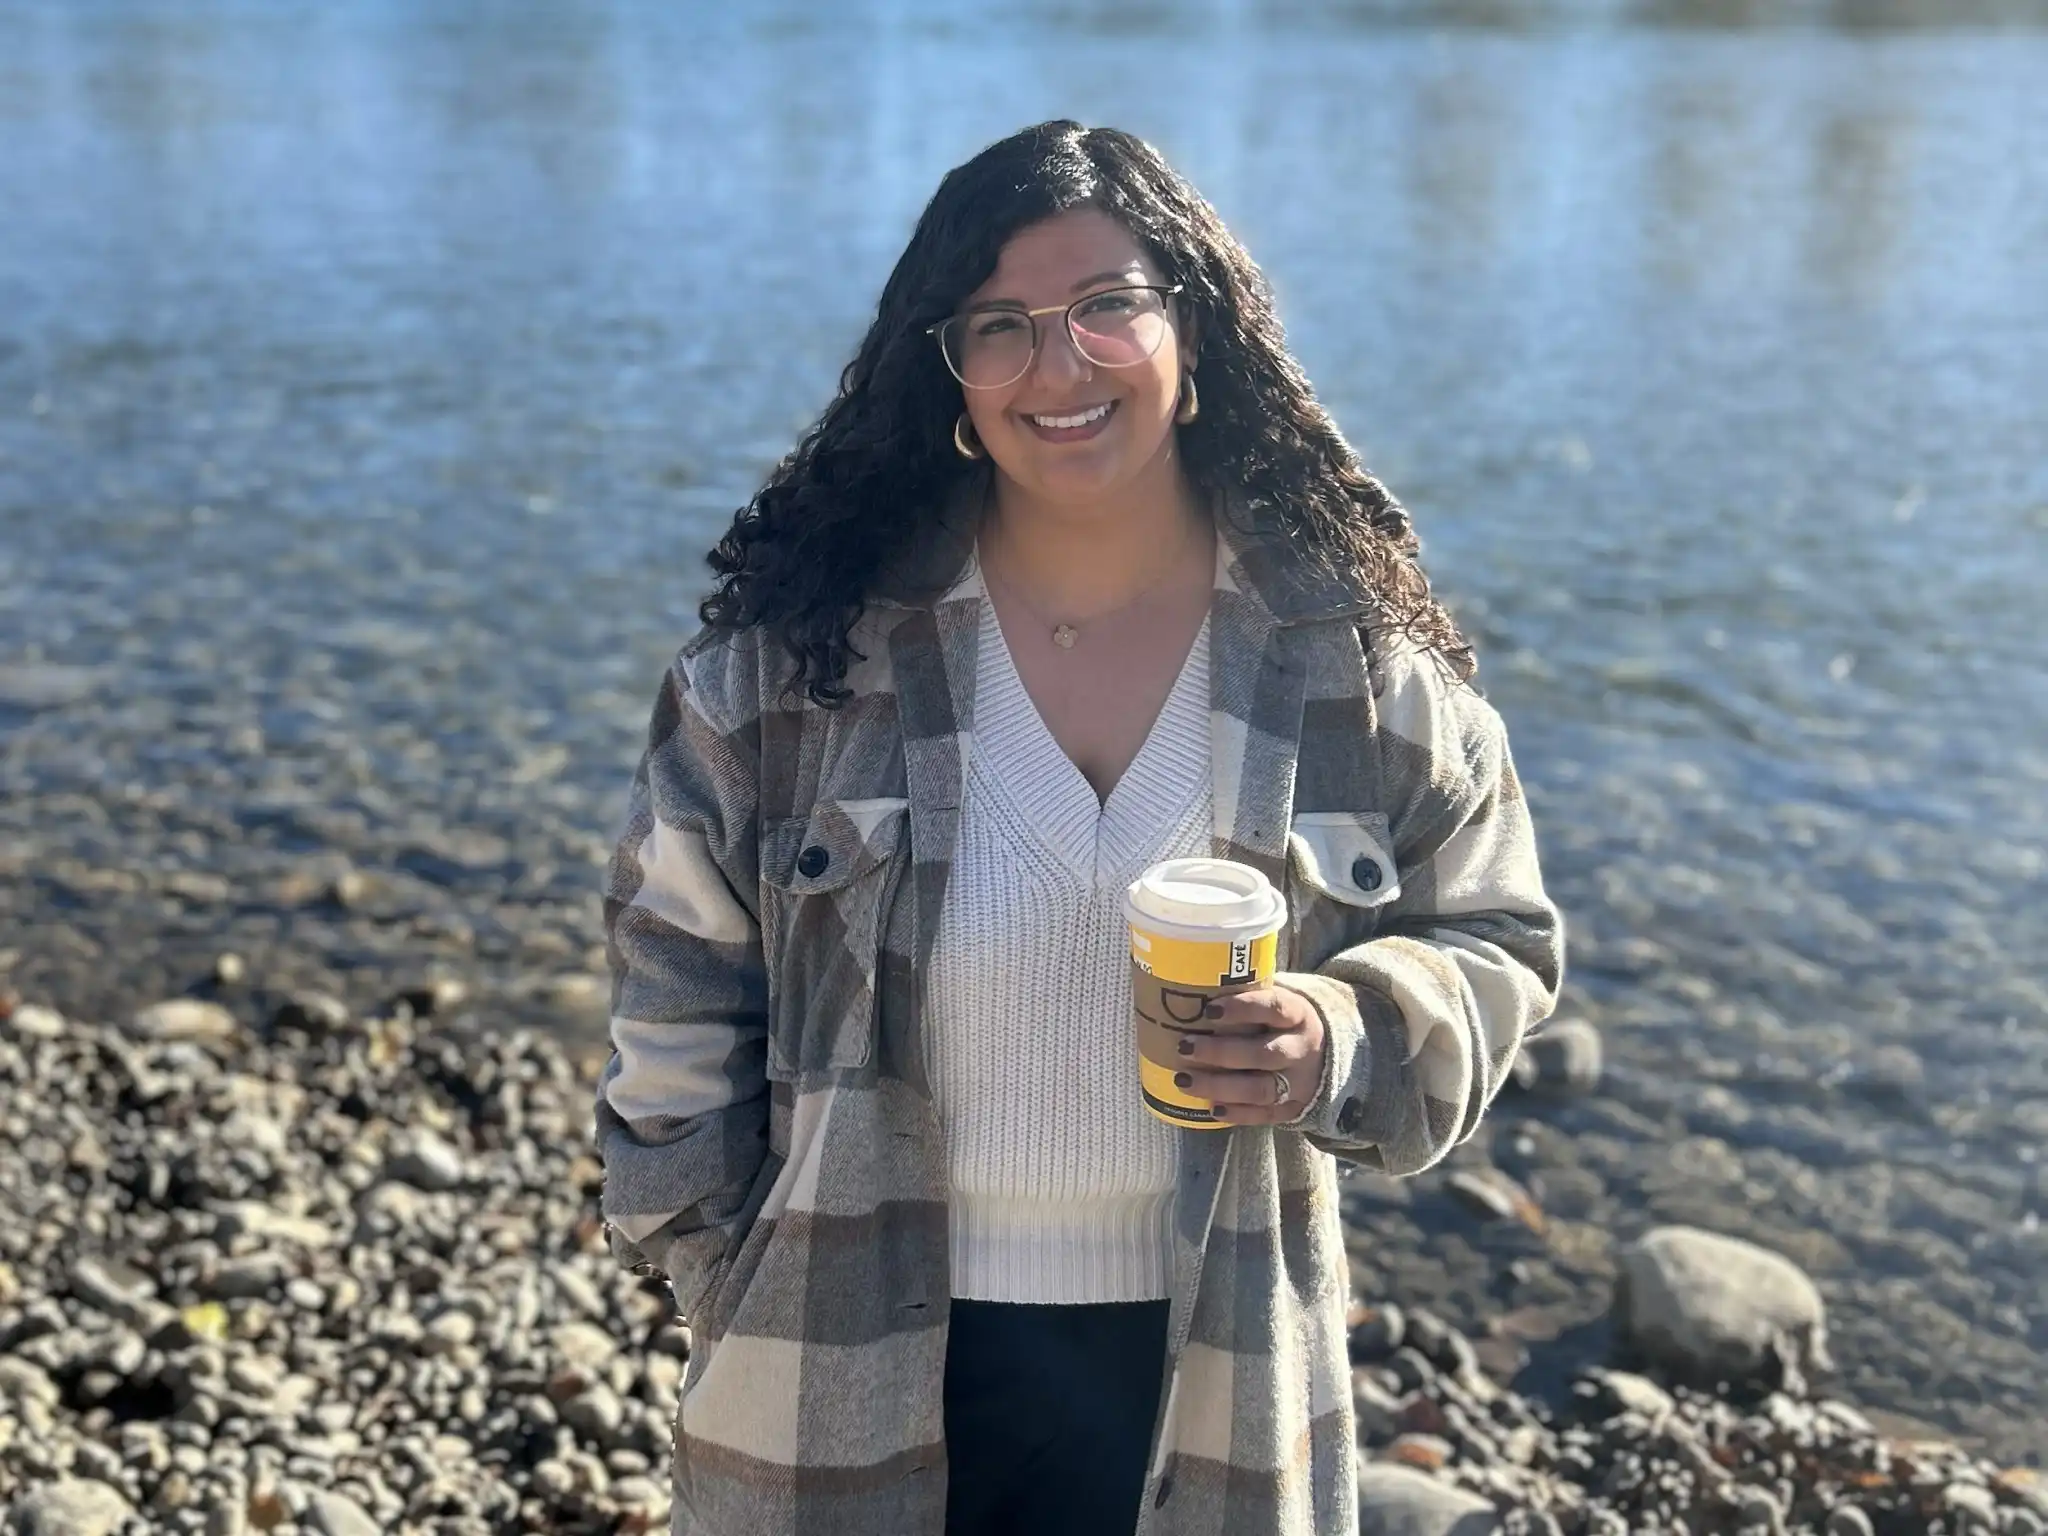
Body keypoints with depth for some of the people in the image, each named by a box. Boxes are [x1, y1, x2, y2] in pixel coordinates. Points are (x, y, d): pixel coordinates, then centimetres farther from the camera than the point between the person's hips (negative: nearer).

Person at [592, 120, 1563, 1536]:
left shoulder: (1357, 652, -8)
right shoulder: (802, 643, -11)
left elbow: (1492, 945, 1)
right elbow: (685, 989, -3)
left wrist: (1348, 1039, -19)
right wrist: (740, 1296, -2)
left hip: (1209, 1367, 1)